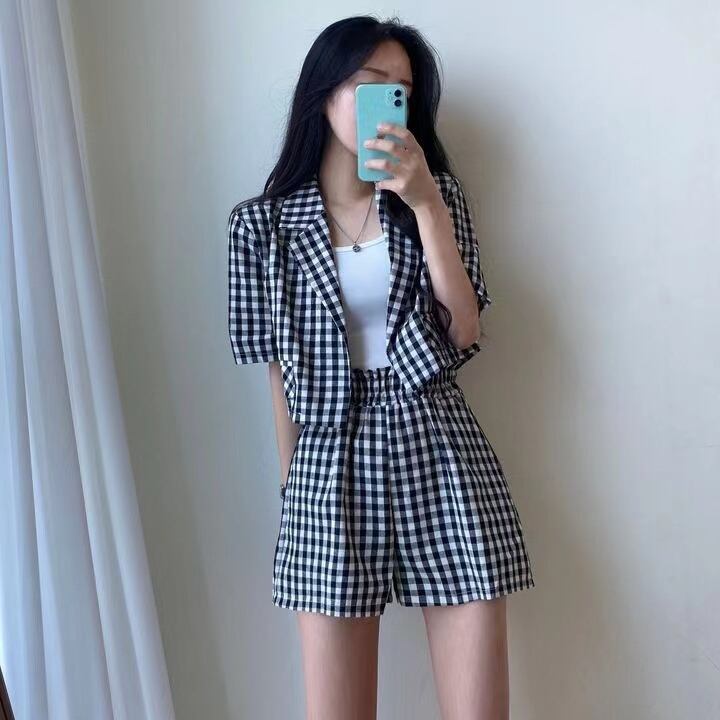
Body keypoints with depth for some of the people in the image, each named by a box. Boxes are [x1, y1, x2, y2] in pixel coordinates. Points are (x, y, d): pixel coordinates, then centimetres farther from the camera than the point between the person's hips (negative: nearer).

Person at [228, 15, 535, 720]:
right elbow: (280, 368, 7)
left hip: (440, 458, 1)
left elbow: (463, 332, -4)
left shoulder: (435, 194, 7)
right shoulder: (264, 221, 4)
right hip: (331, 466, 0)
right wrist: (291, 488, 10)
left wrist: (426, 204, -11)